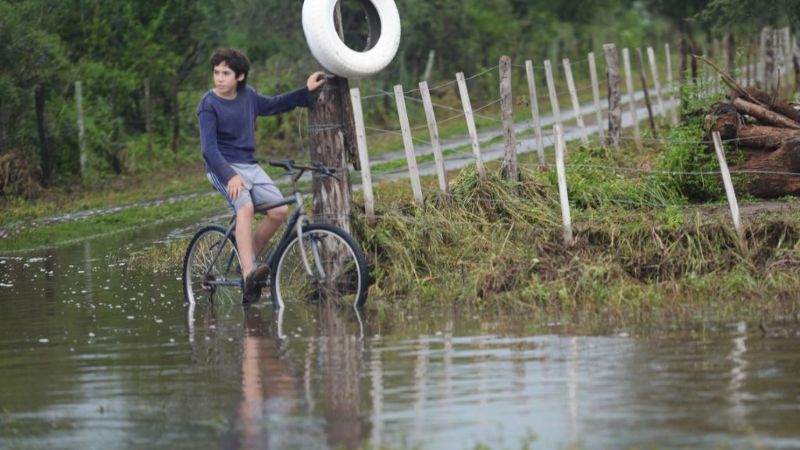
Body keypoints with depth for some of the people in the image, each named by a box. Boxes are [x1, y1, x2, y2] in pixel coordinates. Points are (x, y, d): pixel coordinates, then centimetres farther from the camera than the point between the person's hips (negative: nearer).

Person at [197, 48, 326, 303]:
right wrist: (230, 176, -33)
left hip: (249, 165, 6)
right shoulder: (208, 104, -11)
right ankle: (249, 273, -44)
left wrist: (306, 91, 23)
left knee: (280, 211, -12)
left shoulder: (248, 95, 7)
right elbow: (209, 147, -19)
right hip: (223, 167, -6)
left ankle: (247, 259, 7)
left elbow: (273, 105, 28)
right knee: (245, 206, -34)